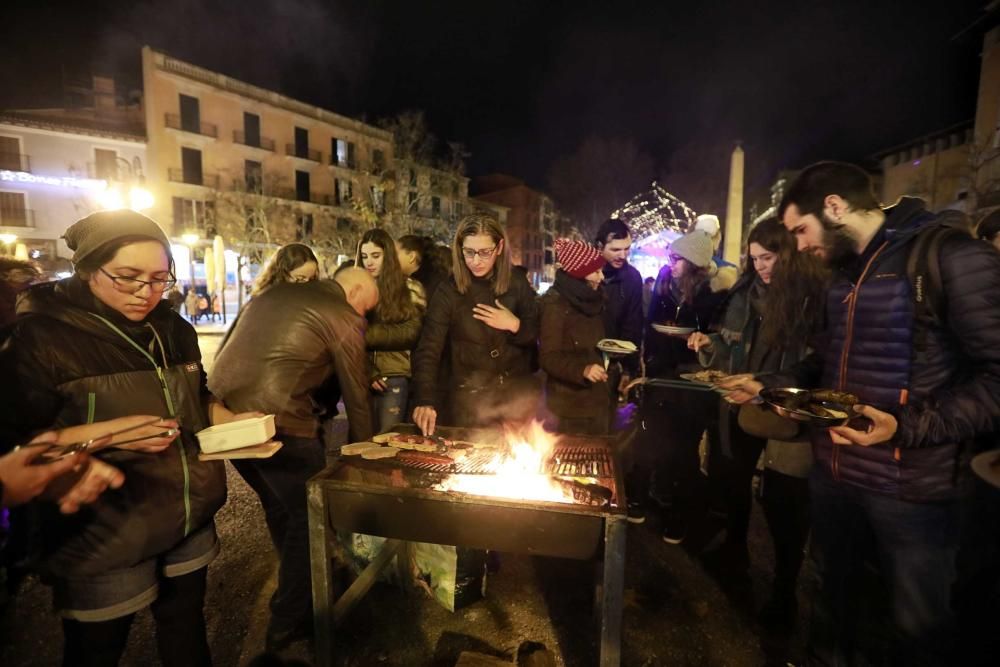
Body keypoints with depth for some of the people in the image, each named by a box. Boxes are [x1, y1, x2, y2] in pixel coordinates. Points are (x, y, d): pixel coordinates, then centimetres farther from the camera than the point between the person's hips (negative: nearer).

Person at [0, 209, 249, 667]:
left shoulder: (175, 330, 3)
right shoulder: (41, 338, -14)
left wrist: (235, 421, -7)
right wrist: (75, 465, -31)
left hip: (191, 522, 5)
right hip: (103, 538, -5)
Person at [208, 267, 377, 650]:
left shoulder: (275, 292, 20)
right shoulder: (344, 317, -2)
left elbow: (226, 348, 24)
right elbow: (356, 395, 3)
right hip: (277, 421, -9)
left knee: (277, 504, 26)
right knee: (309, 514, 11)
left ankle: (298, 585, 48)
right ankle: (288, 623, 26)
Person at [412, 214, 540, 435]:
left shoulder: (519, 287, 0)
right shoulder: (448, 292, -7)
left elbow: (541, 339, 5)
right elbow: (428, 351, -16)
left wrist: (515, 326, -14)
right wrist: (425, 401, -30)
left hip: (517, 401, 2)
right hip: (467, 404, -2)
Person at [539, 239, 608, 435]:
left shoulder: (593, 298, 7)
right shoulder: (554, 303, -15)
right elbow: (548, 357, -19)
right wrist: (582, 369, -32)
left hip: (596, 397, 7)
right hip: (569, 402, -7)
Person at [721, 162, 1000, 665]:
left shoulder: (953, 257, -15)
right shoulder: (845, 268, 9)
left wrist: (908, 428, -28)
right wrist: (767, 385, 8)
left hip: (911, 484, -6)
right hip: (832, 469, 7)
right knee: (832, 589, 24)